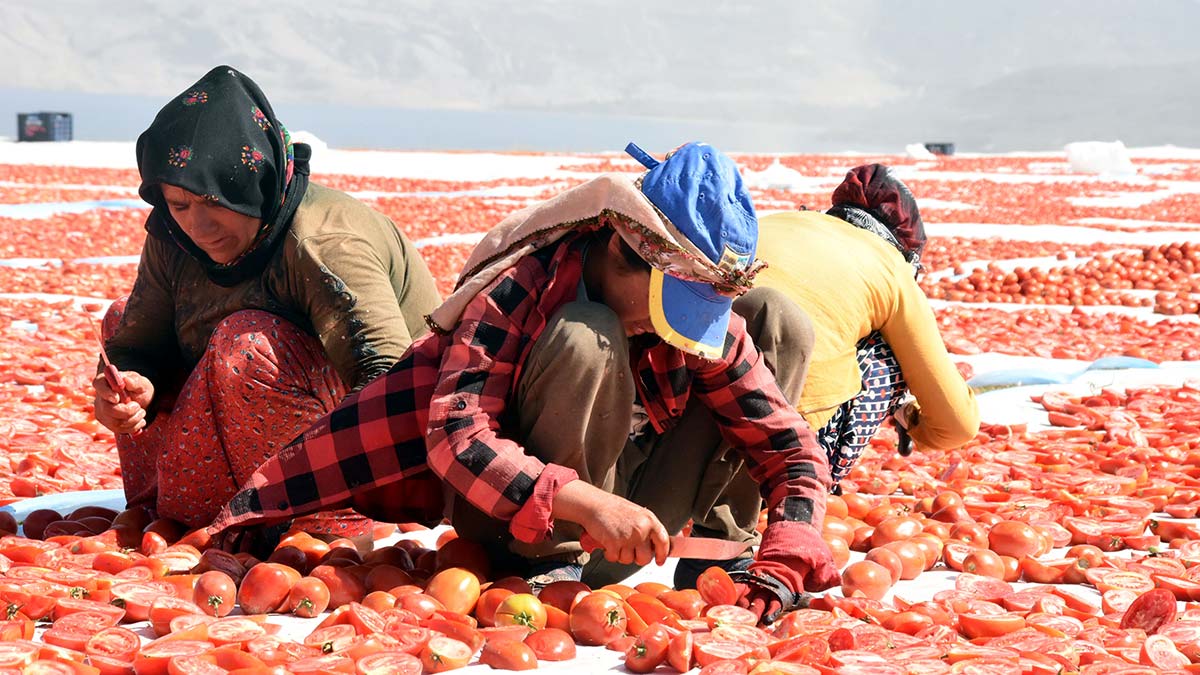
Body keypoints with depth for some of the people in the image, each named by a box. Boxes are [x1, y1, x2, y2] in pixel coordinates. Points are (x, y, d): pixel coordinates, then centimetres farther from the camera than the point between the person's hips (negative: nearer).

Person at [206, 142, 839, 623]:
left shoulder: (708, 319, -13)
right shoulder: (519, 287, -25)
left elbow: (794, 449, -12)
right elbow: (453, 432, -35)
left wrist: (783, 564, -29)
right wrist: (584, 503, -46)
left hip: (629, 501, 5)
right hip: (517, 514, -4)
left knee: (779, 321, -7)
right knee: (583, 340, -35)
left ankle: (716, 535, 1)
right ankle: (551, 557, -20)